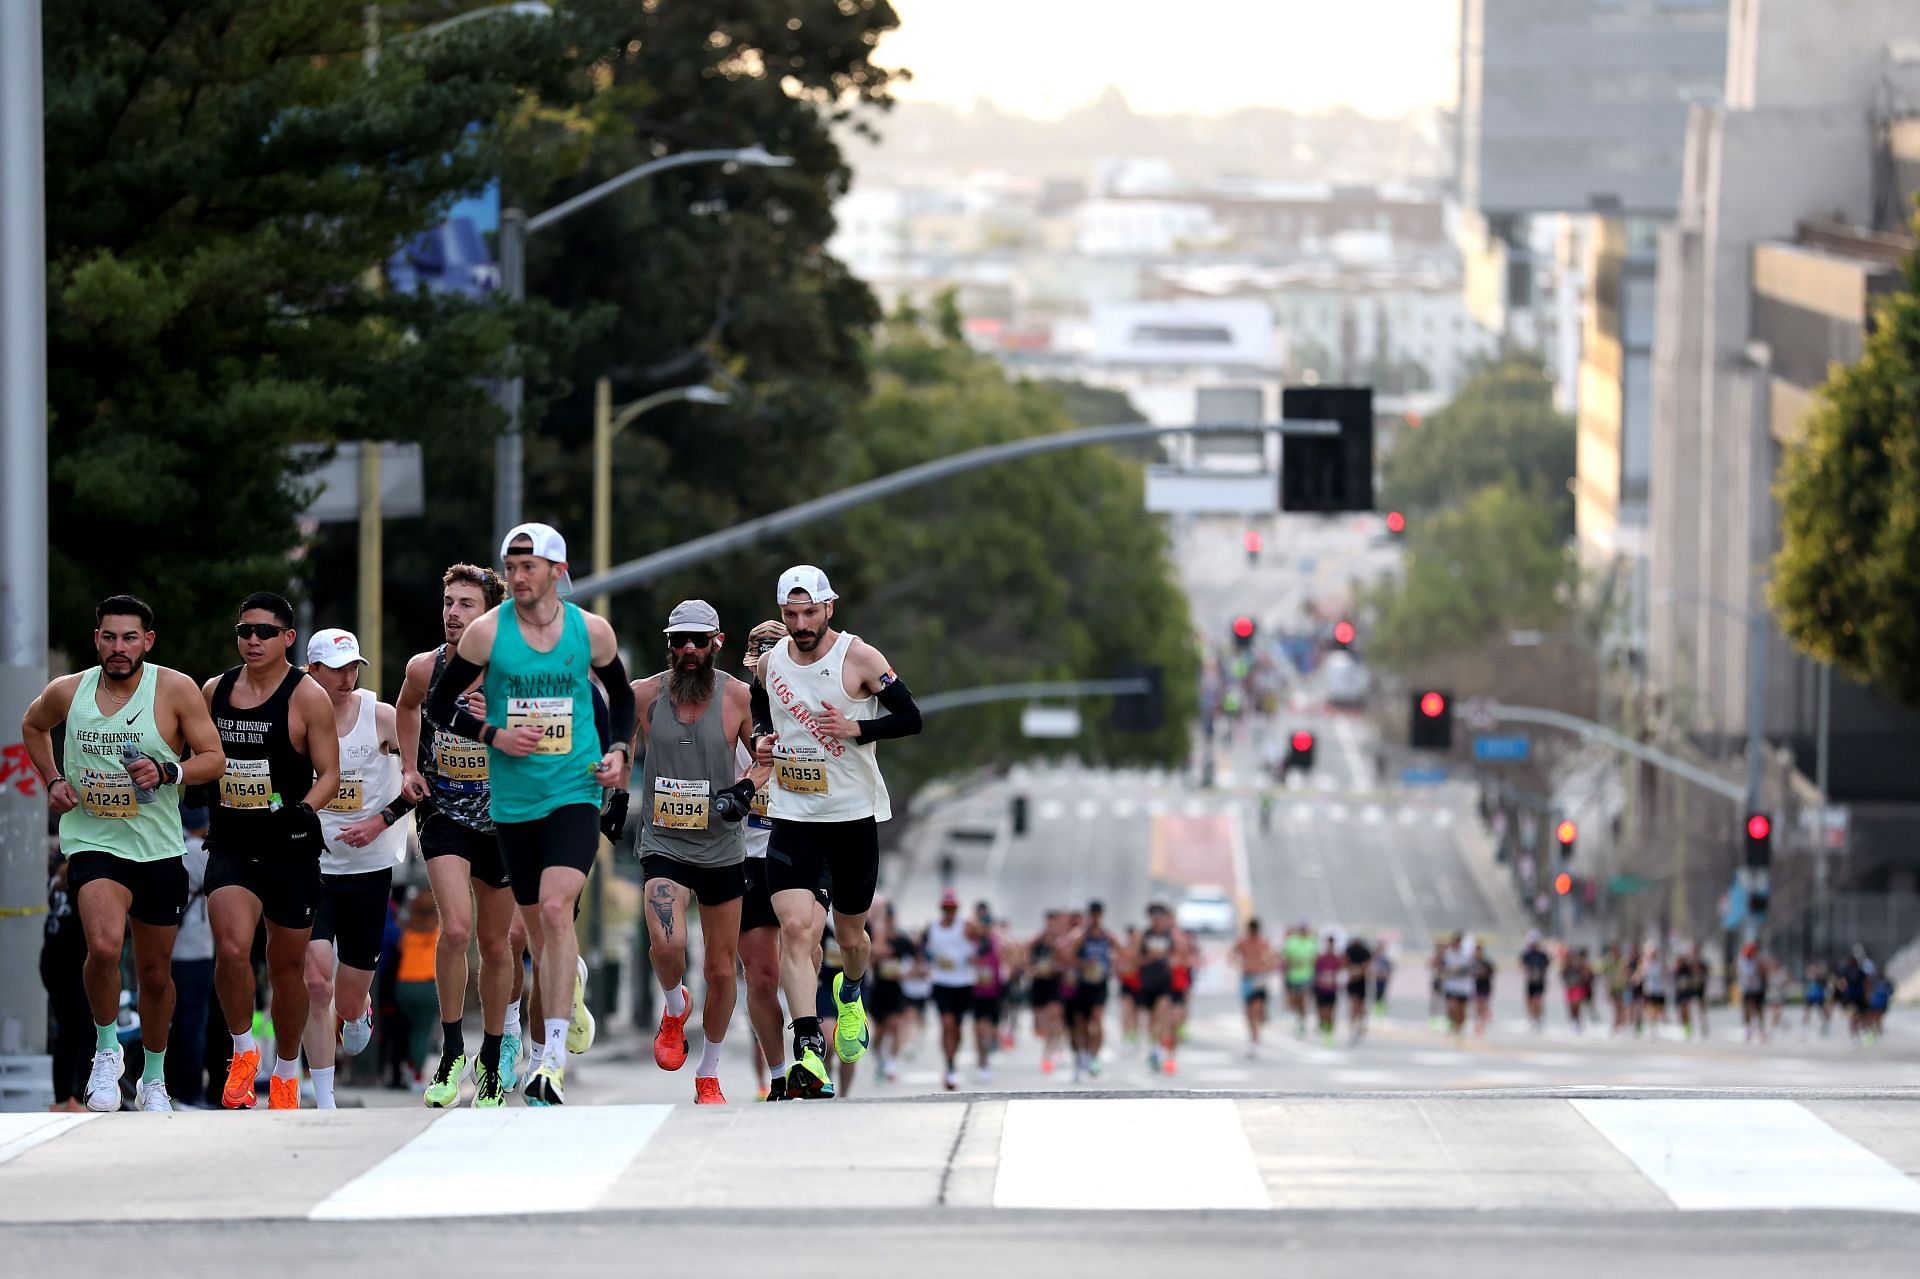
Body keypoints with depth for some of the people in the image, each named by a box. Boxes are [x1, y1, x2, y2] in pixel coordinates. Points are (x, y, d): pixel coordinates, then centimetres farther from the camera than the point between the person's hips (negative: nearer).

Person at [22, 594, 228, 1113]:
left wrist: (168, 772, -23)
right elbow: (32, 725, 21)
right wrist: (52, 780, 8)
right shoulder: (67, 692, -1)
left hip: (159, 850, 1)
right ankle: (107, 1050, -5)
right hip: (93, 842, -1)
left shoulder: (175, 690, -7)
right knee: (104, 945, -28)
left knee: (156, 972, 14)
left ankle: (153, 1078, 36)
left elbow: (213, 758, -5)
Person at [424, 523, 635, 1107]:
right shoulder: (487, 631, -3)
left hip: (576, 792, -2)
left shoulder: (591, 631, 1)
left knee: (556, 906, -20)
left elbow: (621, 695, 18)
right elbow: (439, 702, 4)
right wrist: (494, 735, -10)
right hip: (514, 799, 2)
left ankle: (554, 1055, -24)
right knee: (538, 924, 9)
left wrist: (619, 751, 2)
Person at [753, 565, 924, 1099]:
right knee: (795, 925, -18)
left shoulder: (859, 658, -9)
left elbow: (911, 718, -7)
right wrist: (762, 741, 2)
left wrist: (855, 729, -22)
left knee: (849, 933, 14)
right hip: (792, 815, 2)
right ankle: (808, 1050, -24)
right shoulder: (770, 662, 4)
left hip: (854, 815, -2)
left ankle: (850, 993, 50)